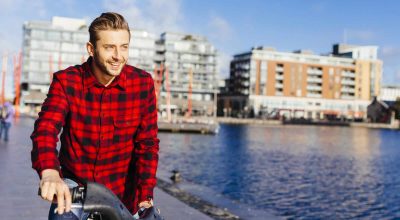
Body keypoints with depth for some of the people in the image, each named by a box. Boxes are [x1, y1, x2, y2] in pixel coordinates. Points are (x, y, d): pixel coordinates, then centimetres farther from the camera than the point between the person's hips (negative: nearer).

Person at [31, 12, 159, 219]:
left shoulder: (143, 83, -10)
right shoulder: (66, 81, -11)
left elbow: (147, 143, -7)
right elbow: (45, 128, -25)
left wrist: (145, 197, -14)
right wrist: (49, 172, -44)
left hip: (121, 194, 1)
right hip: (73, 186, 0)